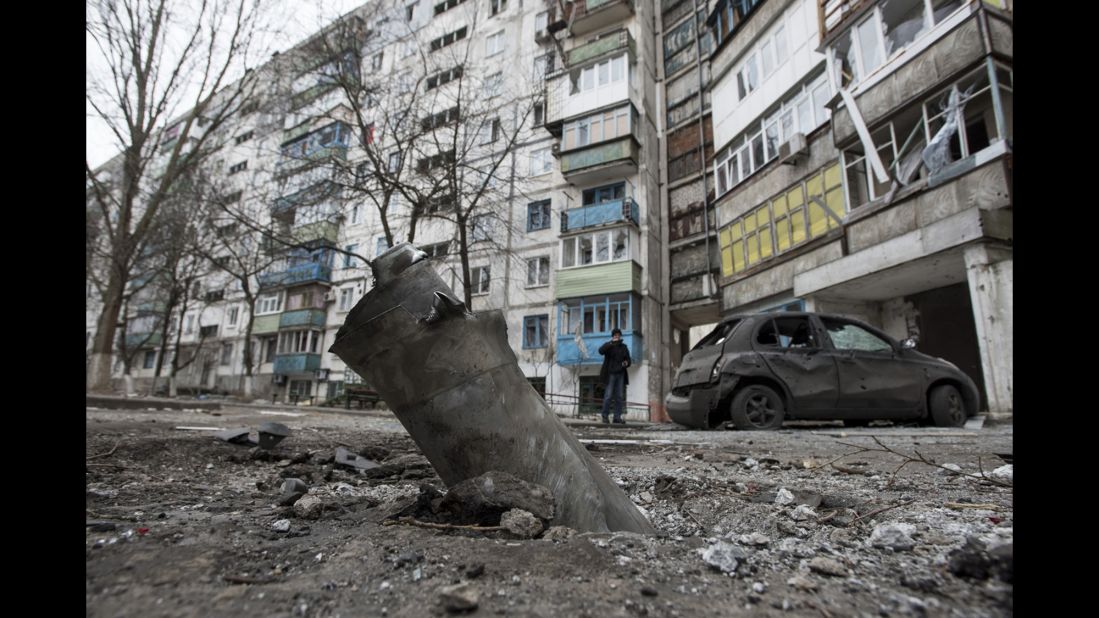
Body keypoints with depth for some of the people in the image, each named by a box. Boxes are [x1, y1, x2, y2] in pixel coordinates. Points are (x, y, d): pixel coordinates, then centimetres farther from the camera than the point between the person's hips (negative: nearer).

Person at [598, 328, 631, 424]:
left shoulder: (624, 347, 13)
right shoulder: (608, 345, 0)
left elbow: (628, 359, 19)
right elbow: (601, 351, -21)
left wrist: (626, 363, -5)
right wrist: (612, 343, -29)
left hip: (621, 374, 4)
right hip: (610, 374, -4)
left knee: (619, 397, 4)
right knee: (608, 395, -6)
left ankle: (617, 417, 9)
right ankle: (605, 416, 2)